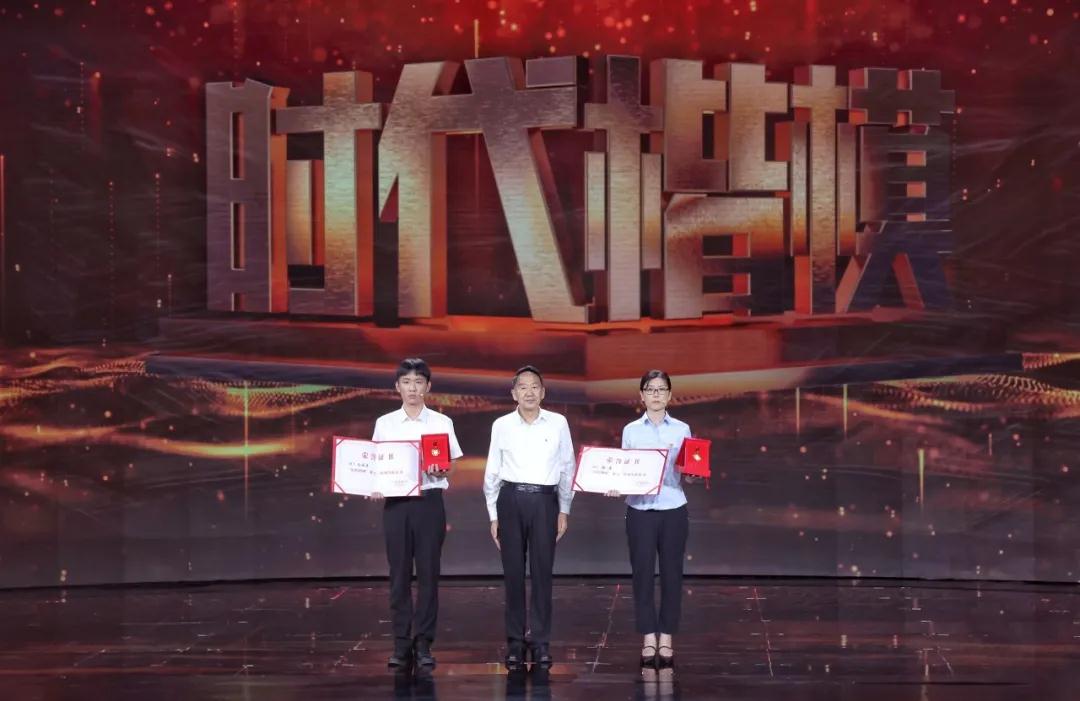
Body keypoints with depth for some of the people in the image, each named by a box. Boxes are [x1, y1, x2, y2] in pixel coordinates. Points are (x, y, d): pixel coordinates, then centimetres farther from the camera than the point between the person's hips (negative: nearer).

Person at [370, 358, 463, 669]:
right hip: (395, 502, 1)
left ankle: (423, 642, 6)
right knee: (399, 573, 2)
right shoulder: (384, 424, 7)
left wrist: (440, 471, -17)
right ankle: (402, 643, 7)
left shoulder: (441, 422, 4)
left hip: (429, 500, -1)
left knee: (428, 572, 0)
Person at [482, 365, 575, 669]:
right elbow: (491, 472, 9)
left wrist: (564, 510, 7)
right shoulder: (502, 425, 4)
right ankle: (515, 641, 8)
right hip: (510, 499, 0)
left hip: (544, 500, 0)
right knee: (513, 572, 2)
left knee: (542, 572, 0)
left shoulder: (558, 423, 4)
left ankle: (541, 642, 6)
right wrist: (493, 516, 7)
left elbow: (568, 468, 9)